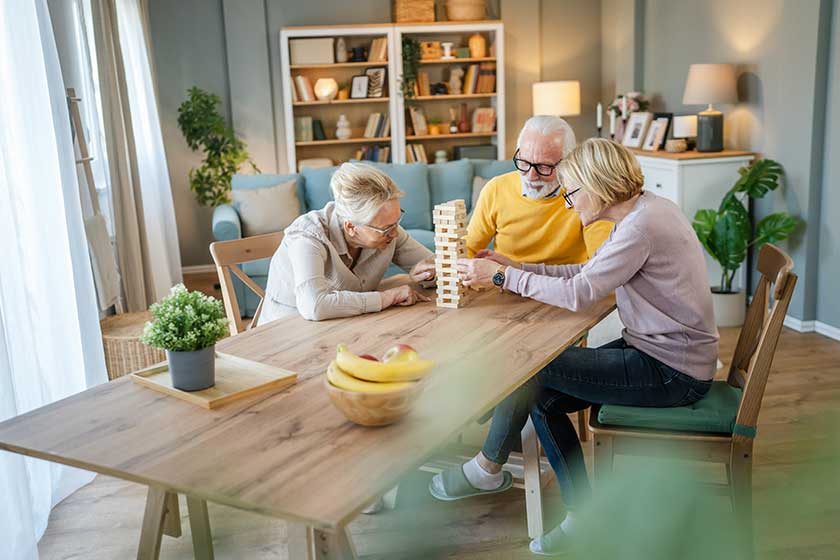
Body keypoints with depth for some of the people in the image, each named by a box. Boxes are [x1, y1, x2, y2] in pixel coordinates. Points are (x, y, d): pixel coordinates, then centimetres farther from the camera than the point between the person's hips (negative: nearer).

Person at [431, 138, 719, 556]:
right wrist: (517, 267, 3)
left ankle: (487, 468, 10)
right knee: (542, 398, 3)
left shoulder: (640, 228, -23)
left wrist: (502, 276, -15)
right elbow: (588, 272, 10)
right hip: (658, 350, 10)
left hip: (672, 372, -10)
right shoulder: (645, 209, 7)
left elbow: (578, 294, -24)